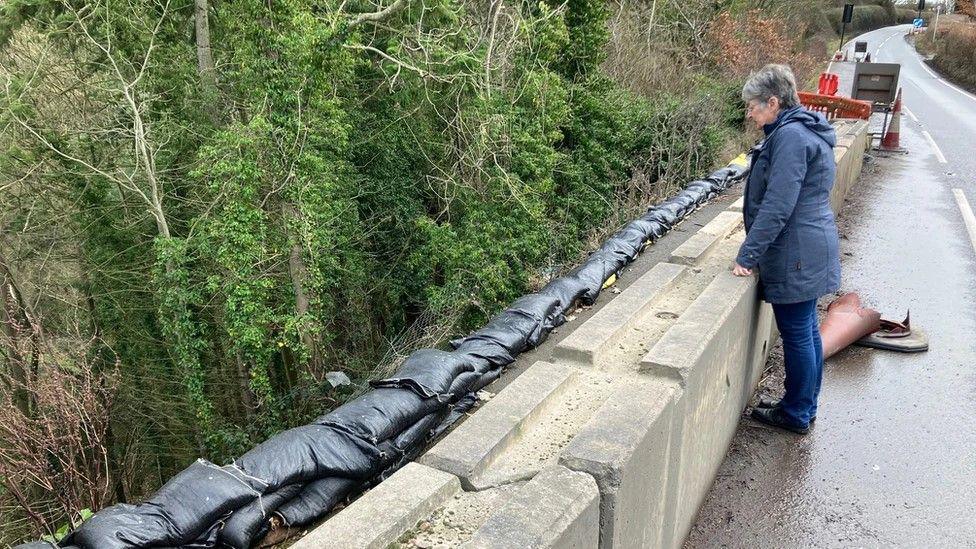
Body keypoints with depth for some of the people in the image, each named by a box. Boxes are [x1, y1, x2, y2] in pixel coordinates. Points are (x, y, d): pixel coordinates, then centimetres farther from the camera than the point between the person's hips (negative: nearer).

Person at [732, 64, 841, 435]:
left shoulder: (791, 136, -19)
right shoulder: (802, 130, 14)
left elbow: (777, 206, -24)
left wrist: (747, 256, -20)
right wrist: (755, 252, 20)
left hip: (796, 255, -10)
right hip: (809, 251, 10)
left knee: (796, 334, 2)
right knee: (807, 331, 17)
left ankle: (796, 414, 16)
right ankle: (805, 407, 30)